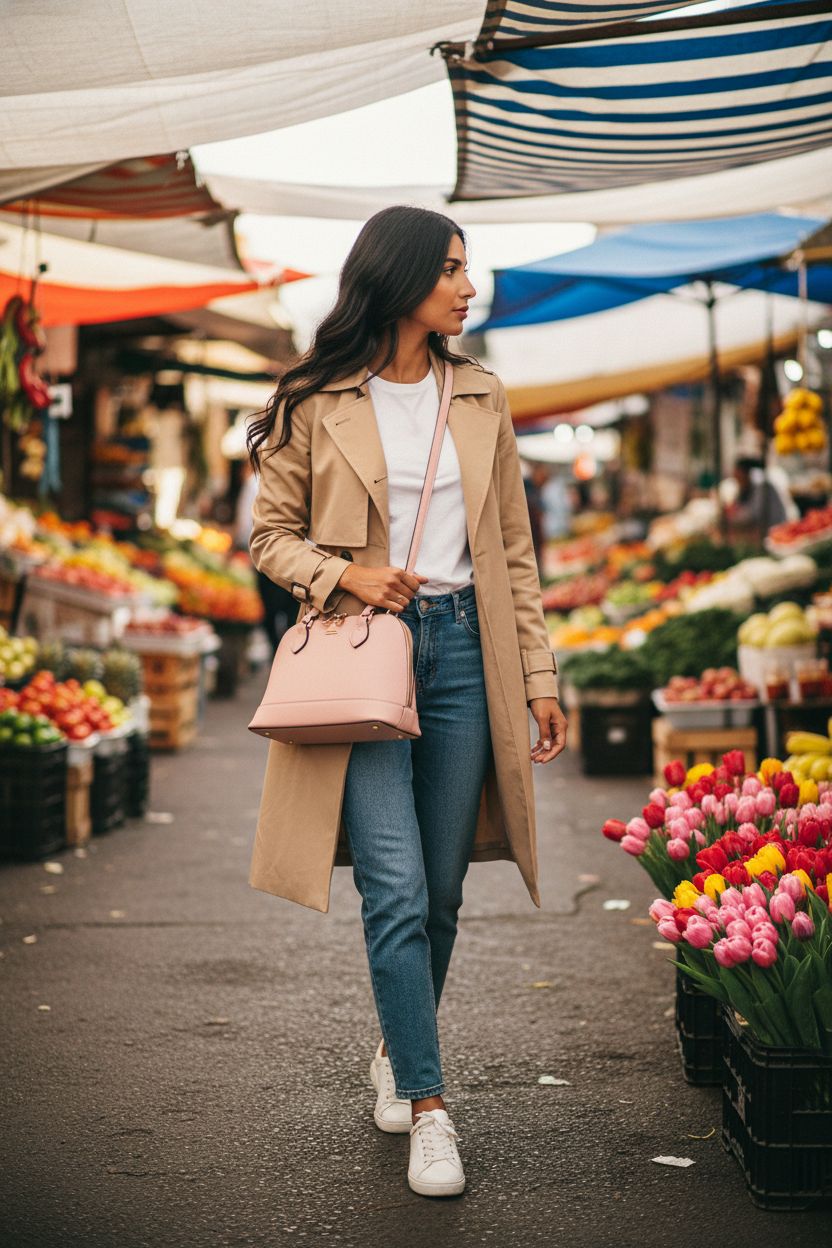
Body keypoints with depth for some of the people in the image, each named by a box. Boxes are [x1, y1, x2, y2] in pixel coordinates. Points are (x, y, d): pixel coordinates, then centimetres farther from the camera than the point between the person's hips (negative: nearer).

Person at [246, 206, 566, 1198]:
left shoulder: (479, 400, 11)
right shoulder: (317, 405, 0)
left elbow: (513, 550, 13)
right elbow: (270, 536, 6)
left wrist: (539, 677, 9)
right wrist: (342, 574, -13)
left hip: (462, 649, 4)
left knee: (441, 890, 8)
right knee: (396, 892, -10)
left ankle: (398, 1048, 32)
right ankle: (427, 1108, -1)